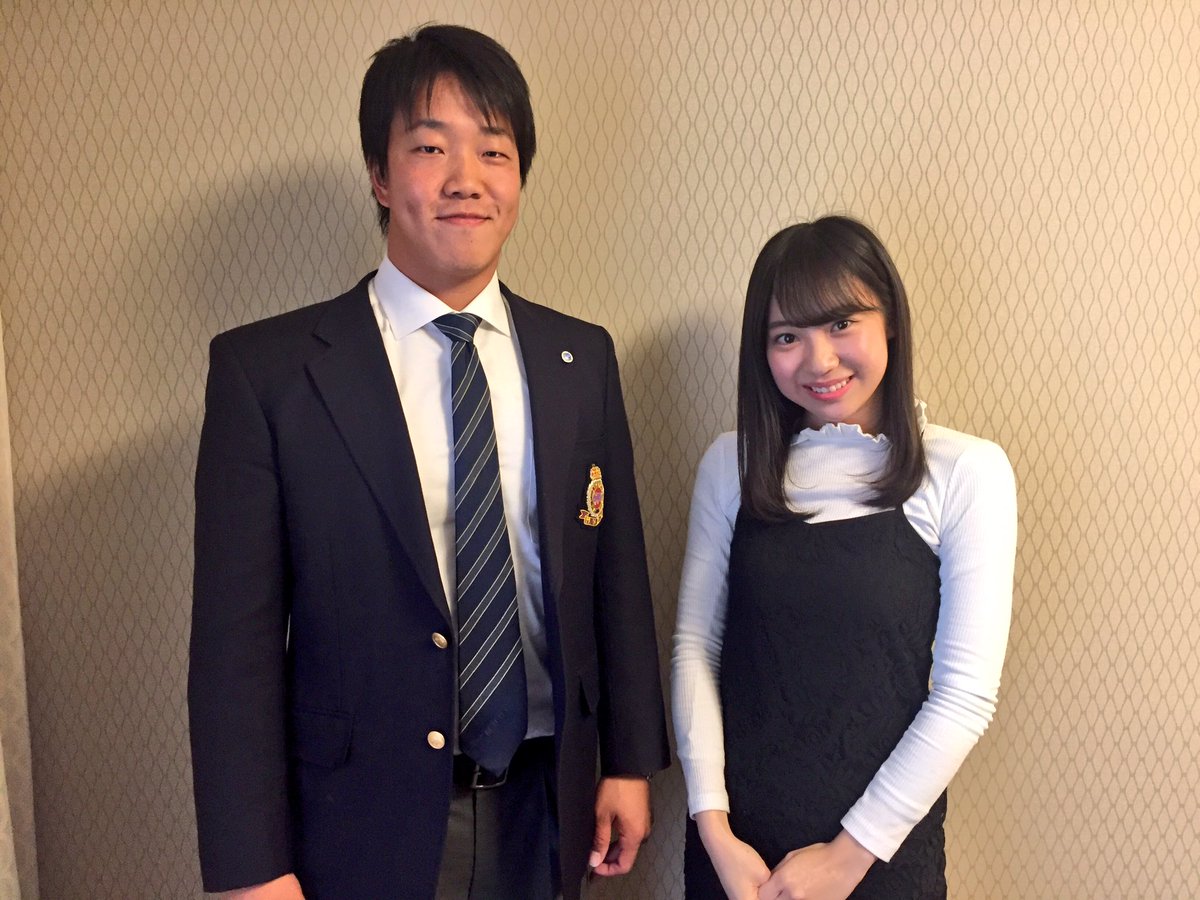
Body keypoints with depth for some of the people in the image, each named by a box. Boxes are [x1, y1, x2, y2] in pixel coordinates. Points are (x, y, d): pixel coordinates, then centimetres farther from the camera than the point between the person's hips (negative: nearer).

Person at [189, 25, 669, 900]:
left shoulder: (583, 359, -1)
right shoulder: (266, 369, -11)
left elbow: (617, 573, 4)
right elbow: (236, 638, -10)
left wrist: (630, 761, 6)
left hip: (546, 807, 4)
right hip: (363, 825, -3)